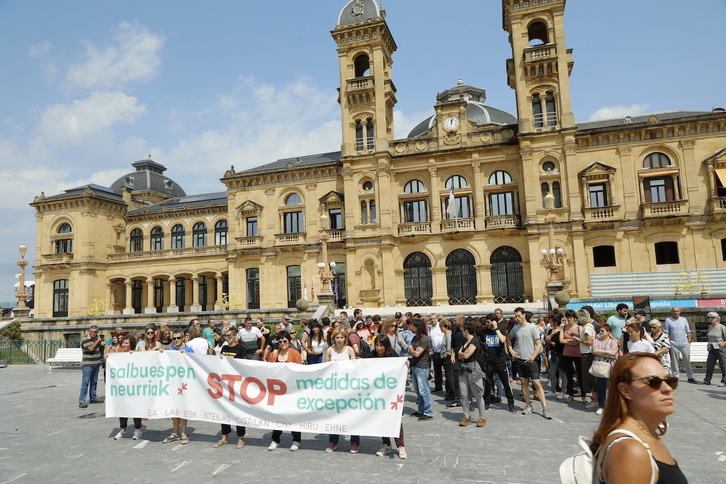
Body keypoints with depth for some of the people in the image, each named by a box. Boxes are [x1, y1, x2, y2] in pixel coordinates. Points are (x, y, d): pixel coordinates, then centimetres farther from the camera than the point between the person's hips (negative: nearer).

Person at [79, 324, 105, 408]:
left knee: (94, 381, 14)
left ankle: (93, 398, 25)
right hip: (87, 364, -7)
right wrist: (97, 341, -10)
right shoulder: (85, 340, -10)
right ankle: (81, 401, -8)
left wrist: (103, 342, 3)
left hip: (97, 363, 7)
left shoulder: (98, 338, 9)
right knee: (85, 382, -10)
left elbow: (103, 342, 26)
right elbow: (91, 348, -21)